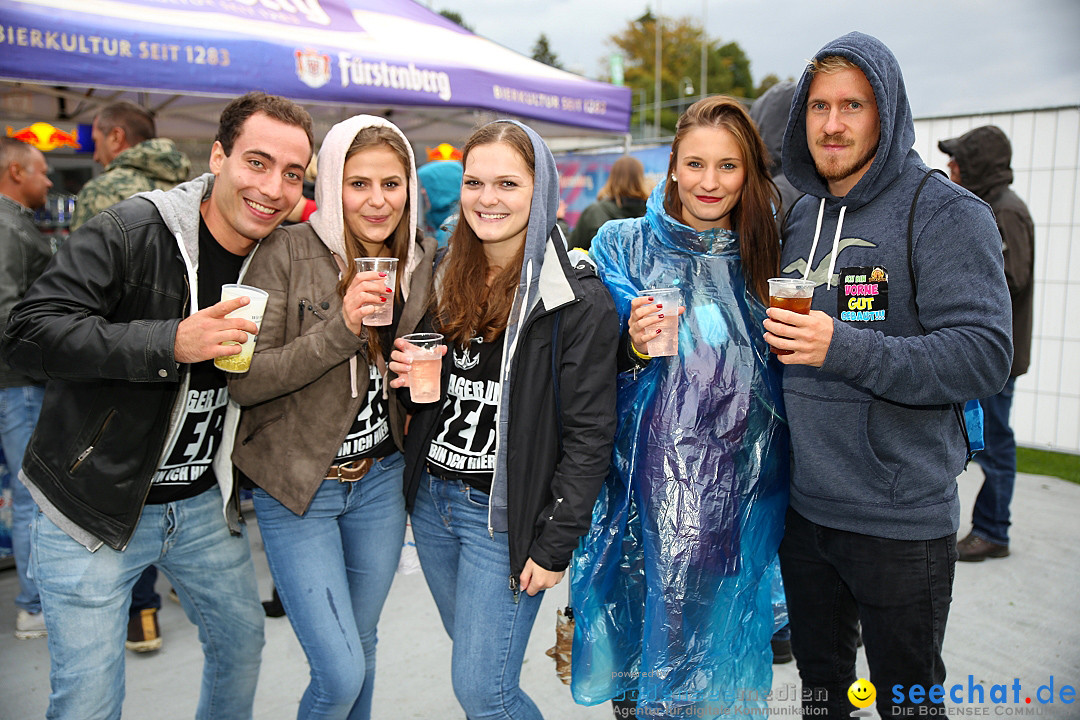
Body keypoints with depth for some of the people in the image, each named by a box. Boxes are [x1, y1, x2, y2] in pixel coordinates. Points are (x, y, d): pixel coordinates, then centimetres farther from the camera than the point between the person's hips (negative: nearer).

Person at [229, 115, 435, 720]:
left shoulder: (419, 259, 1)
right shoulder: (289, 252, -14)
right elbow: (242, 380, -17)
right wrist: (340, 328, -27)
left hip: (381, 481, 5)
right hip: (299, 485, -4)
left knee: (361, 644, 20)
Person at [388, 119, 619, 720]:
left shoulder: (578, 298, -14)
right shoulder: (450, 281, 6)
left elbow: (590, 434, -15)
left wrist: (554, 546, -15)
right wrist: (414, 375, -5)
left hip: (503, 516, -6)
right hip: (432, 498, 7)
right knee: (473, 651, 21)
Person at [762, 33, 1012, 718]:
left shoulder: (947, 212, -11)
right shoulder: (800, 216, 9)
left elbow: (985, 354, -21)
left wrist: (845, 348, -30)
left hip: (901, 518, -5)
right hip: (802, 506, 6)